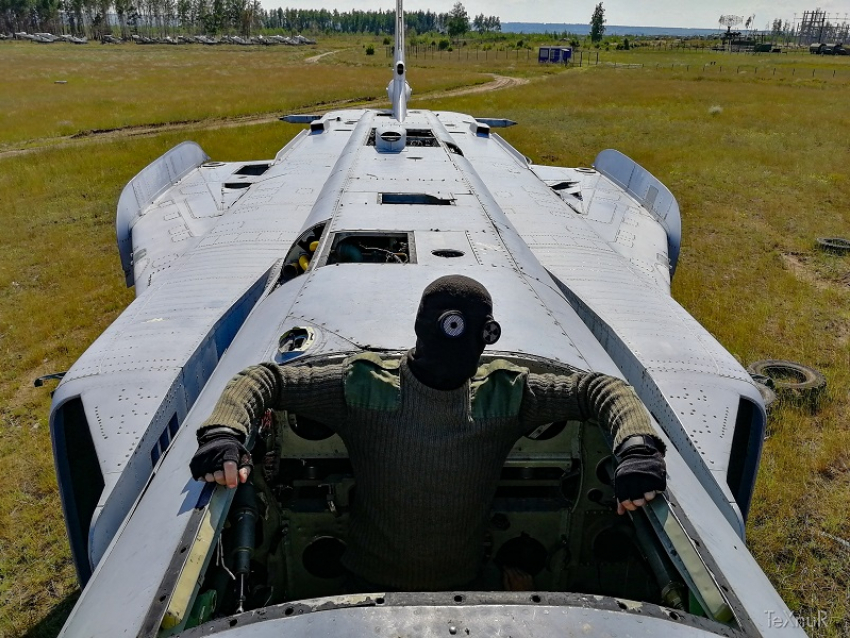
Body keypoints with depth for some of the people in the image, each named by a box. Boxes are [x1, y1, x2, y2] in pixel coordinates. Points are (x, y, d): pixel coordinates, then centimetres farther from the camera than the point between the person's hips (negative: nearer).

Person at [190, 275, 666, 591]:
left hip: (461, 589, 2)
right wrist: (224, 432, -34)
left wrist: (637, 444, -30)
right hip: (371, 585, -1)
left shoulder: (504, 395, -12)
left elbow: (598, 388, -9)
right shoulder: (365, 386, -17)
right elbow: (266, 378, -14)